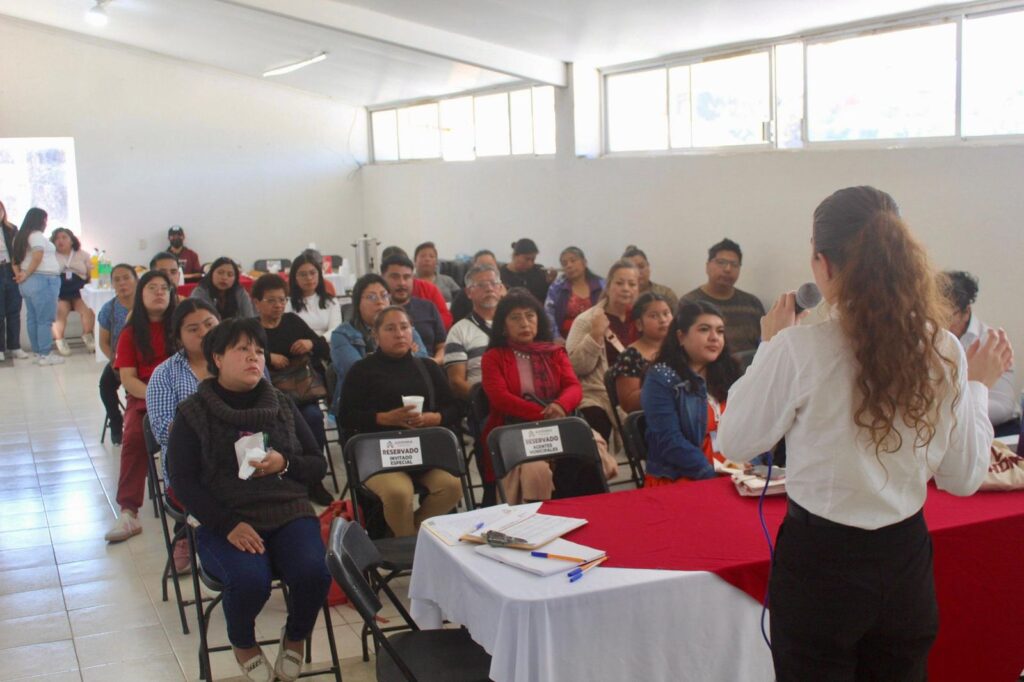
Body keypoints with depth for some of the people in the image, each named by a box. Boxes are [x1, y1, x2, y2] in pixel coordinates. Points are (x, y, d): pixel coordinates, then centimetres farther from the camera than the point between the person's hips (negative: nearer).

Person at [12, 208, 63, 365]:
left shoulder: (22, 236, 16)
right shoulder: (37, 236, -9)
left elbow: (17, 259, 11)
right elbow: (37, 257, -19)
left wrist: (22, 274, -1)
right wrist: (26, 275, -10)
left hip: (29, 282, 9)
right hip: (43, 280, -9)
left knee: (32, 319, 9)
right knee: (45, 320, -6)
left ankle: (38, 352, 13)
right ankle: (45, 355, -6)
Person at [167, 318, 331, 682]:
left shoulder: (283, 404, 12)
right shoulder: (193, 413, 3)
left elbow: (318, 464, 13)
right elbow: (184, 482, -4)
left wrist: (284, 464, -10)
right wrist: (229, 524, -18)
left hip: (289, 514, 3)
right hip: (224, 523, -2)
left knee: (313, 573, -27)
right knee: (249, 580, -32)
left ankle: (295, 638, 8)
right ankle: (243, 644, 5)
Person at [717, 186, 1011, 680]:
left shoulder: (799, 350, -20)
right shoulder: (944, 351, -8)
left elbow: (734, 443, -6)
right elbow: (964, 478, 2)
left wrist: (769, 346, 3)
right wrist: (979, 386, 15)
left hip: (819, 563, -3)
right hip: (905, 561, 4)